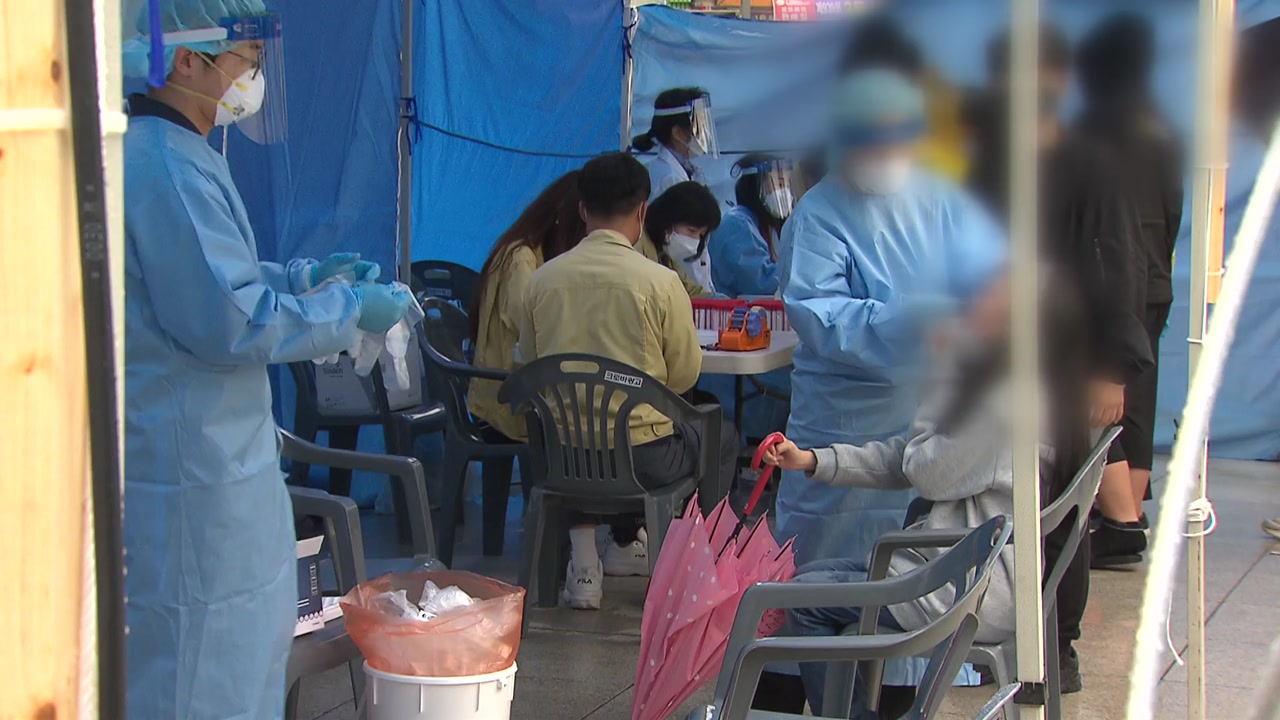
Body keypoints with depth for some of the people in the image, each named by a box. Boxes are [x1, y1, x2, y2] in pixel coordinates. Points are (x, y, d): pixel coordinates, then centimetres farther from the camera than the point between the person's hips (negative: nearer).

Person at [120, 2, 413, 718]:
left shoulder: (168, 152, 13)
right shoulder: (169, 167, -21)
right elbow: (228, 322, -25)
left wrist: (303, 277, 13)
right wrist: (349, 309, -14)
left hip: (214, 451, 11)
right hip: (192, 465, -11)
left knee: (255, 631, 21)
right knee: (202, 659, -1)